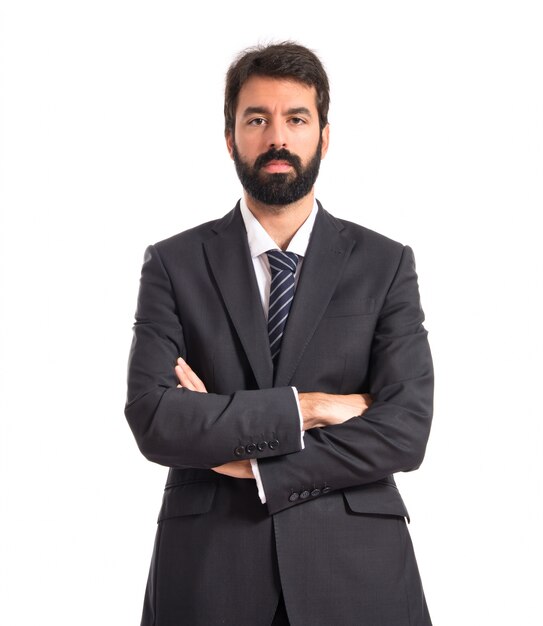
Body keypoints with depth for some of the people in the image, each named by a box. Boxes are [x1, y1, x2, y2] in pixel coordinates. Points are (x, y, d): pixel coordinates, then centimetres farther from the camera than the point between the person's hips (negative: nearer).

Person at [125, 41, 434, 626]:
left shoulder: (386, 264, 1)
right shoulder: (173, 265, 0)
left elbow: (406, 430, -9)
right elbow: (152, 420, -11)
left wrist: (253, 464, -12)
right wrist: (306, 407, -14)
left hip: (354, 564, 1)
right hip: (209, 564, 0)